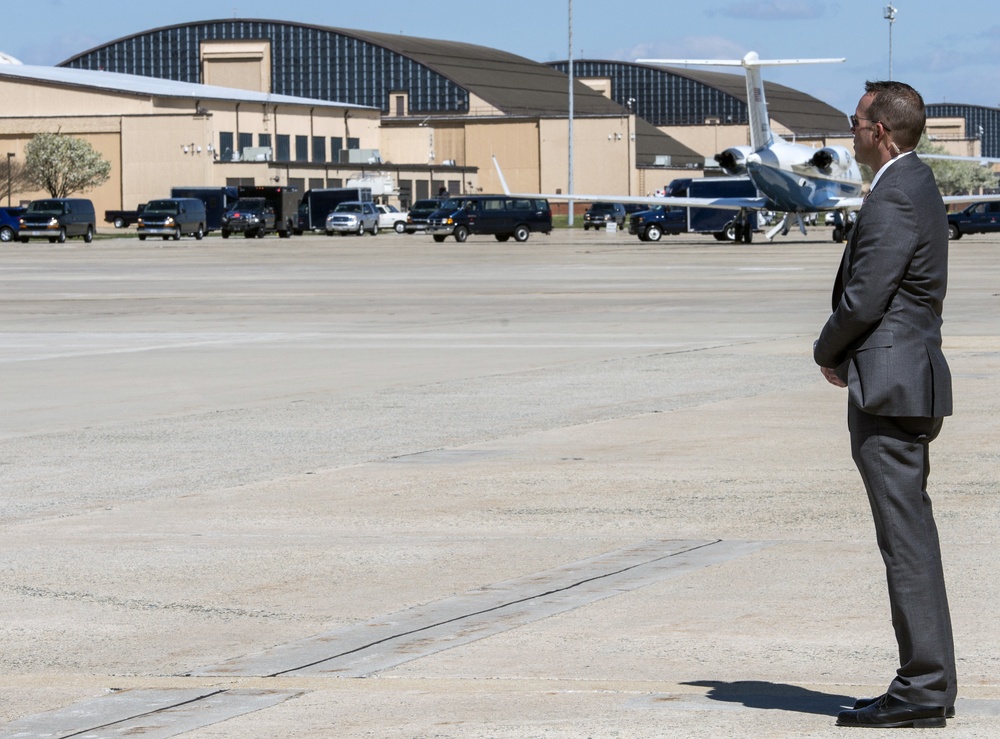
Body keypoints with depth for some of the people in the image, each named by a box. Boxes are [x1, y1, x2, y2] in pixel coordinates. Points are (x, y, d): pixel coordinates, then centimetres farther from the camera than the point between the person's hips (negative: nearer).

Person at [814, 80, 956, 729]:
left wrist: (828, 352, -1)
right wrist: (846, 353, 10)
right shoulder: (917, 186, 17)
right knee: (910, 536, 12)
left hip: (889, 387, -11)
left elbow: (864, 299, -19)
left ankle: (923, 690, -6)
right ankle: (931, 682, 17)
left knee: (906, 539, -8)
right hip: (909, 384, 11)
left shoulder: (894, 199, -16)